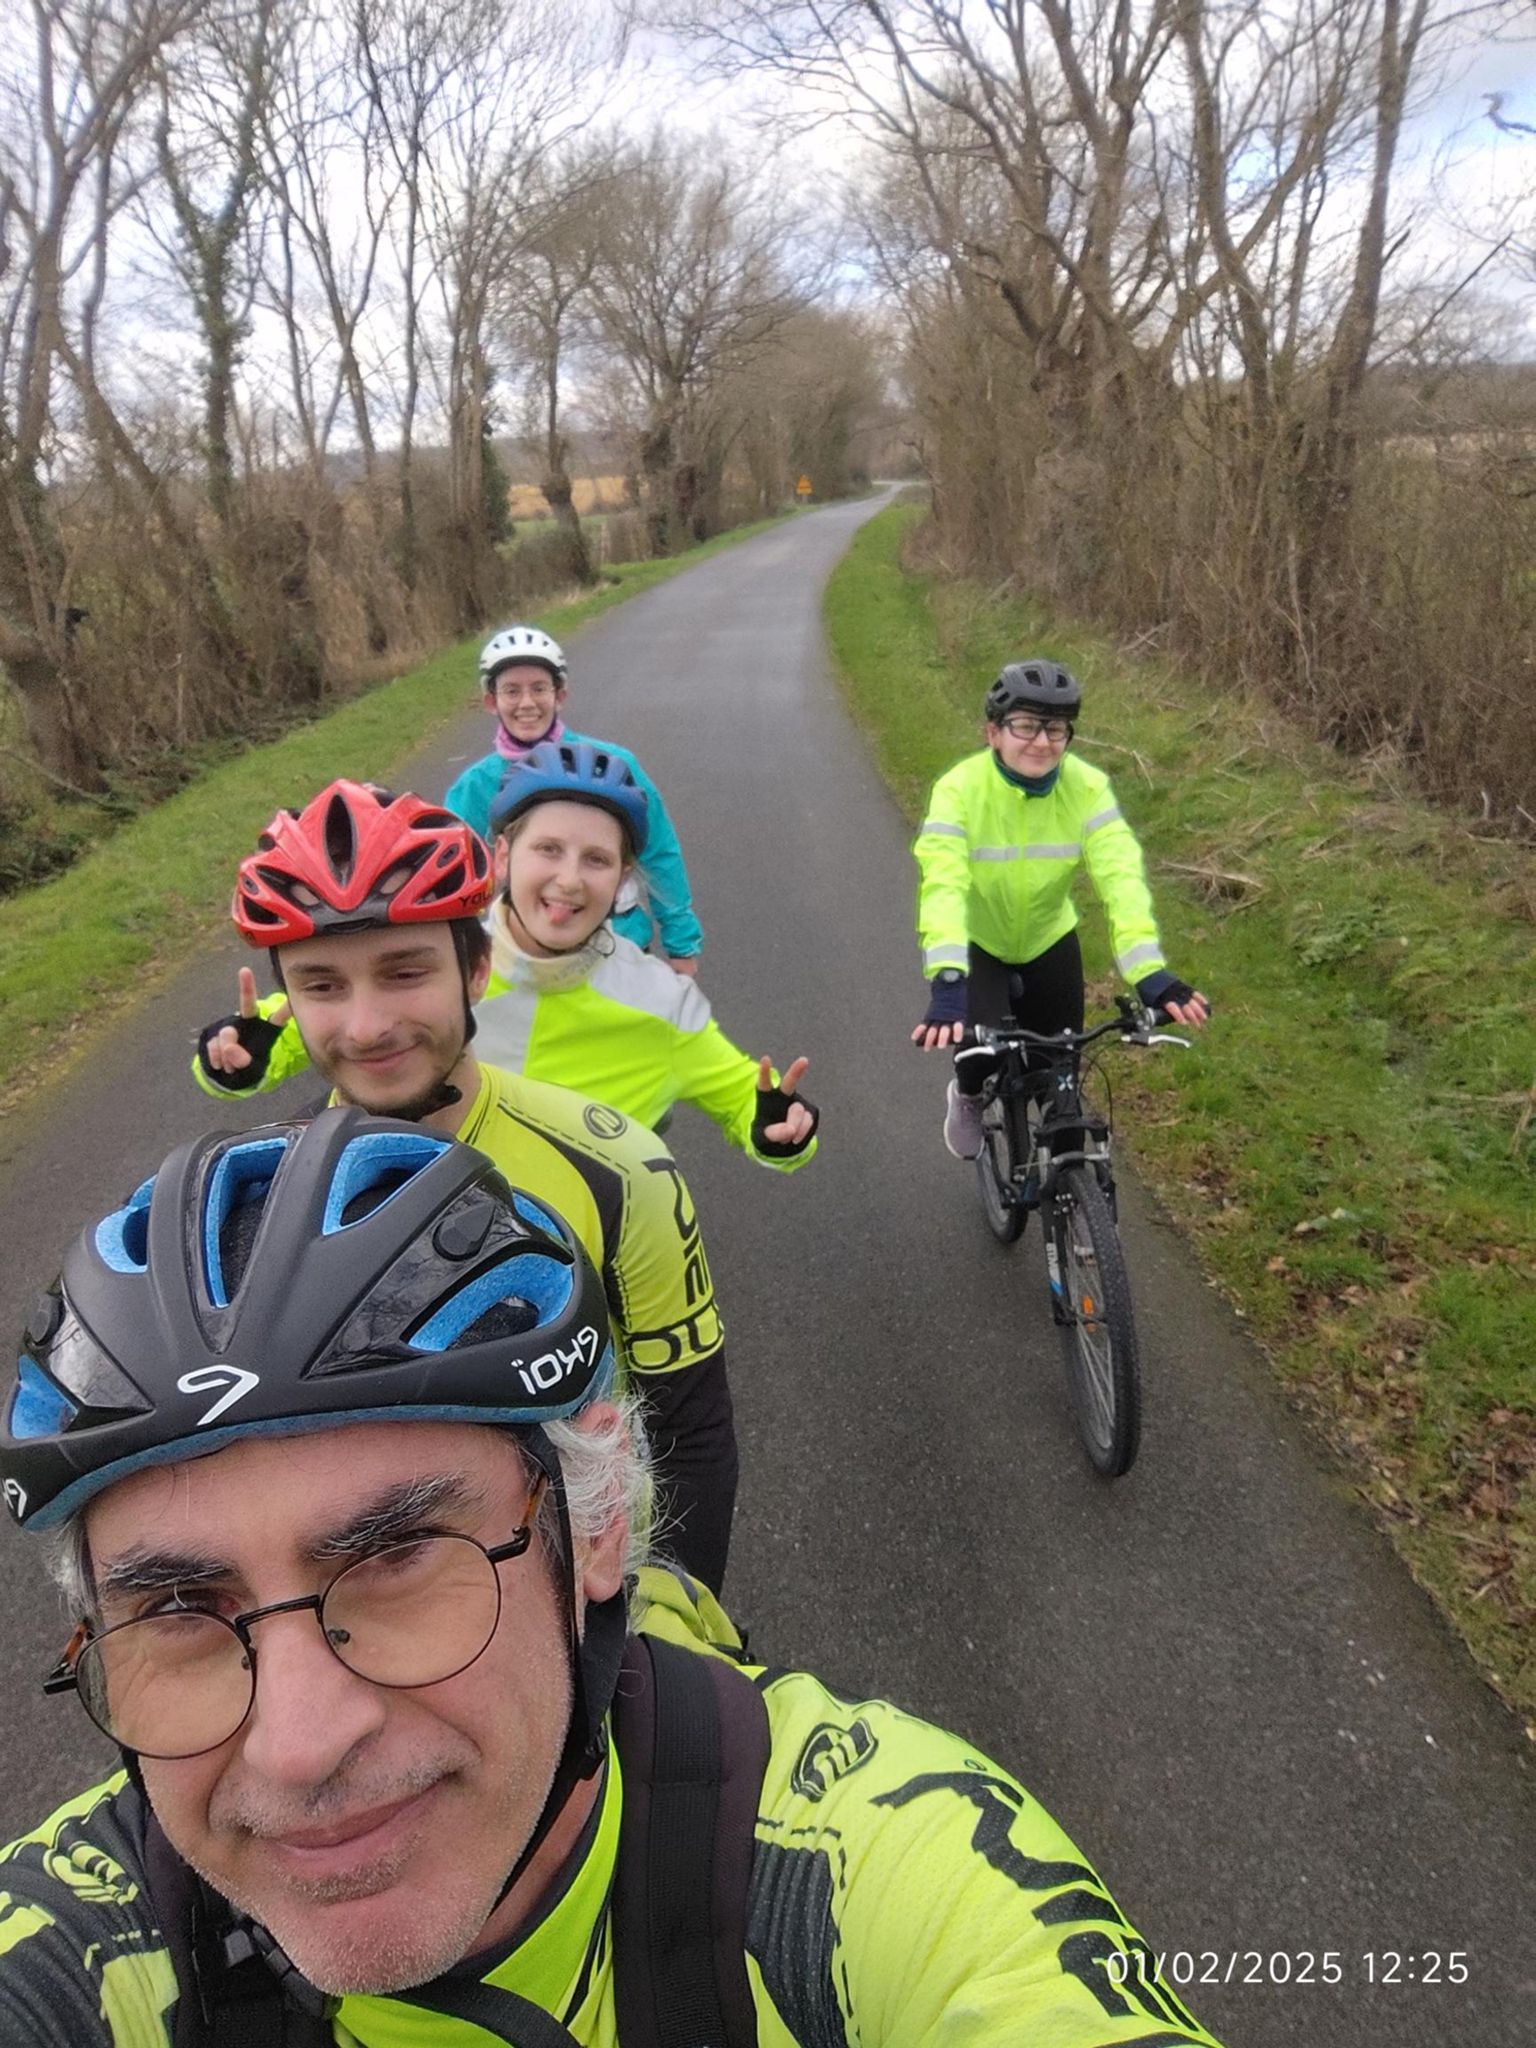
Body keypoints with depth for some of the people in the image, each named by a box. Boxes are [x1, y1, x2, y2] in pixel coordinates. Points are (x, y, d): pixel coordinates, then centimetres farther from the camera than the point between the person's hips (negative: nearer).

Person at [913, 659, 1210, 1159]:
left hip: (1048, 938, 3)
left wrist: (1151, 973, -47)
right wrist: (947, 984, -56)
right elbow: (943, 886, -41)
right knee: (983, 1055, -22)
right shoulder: (960, 790, -30)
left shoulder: (1087, 787, -23)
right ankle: (967, 1097, 17)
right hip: (975, 942, -2)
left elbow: (1121, 875, -33)